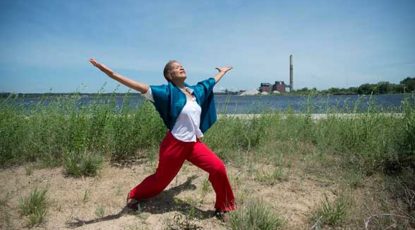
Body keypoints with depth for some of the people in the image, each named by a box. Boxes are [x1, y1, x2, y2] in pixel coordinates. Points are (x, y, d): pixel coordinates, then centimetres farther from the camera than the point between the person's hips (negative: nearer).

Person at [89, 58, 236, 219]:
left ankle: (221, 207, 16)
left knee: (218, 168, -6)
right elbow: (141, 87, -21)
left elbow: (212, 82, 27)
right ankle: (133, 196, 40)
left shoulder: (195, 90, 7)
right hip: (175, 144, -5)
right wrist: (111, 74, -30)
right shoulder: (168, 91, -12)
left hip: (194, 144, 5)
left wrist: (223, 71, 44)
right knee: (161, 179, 11)